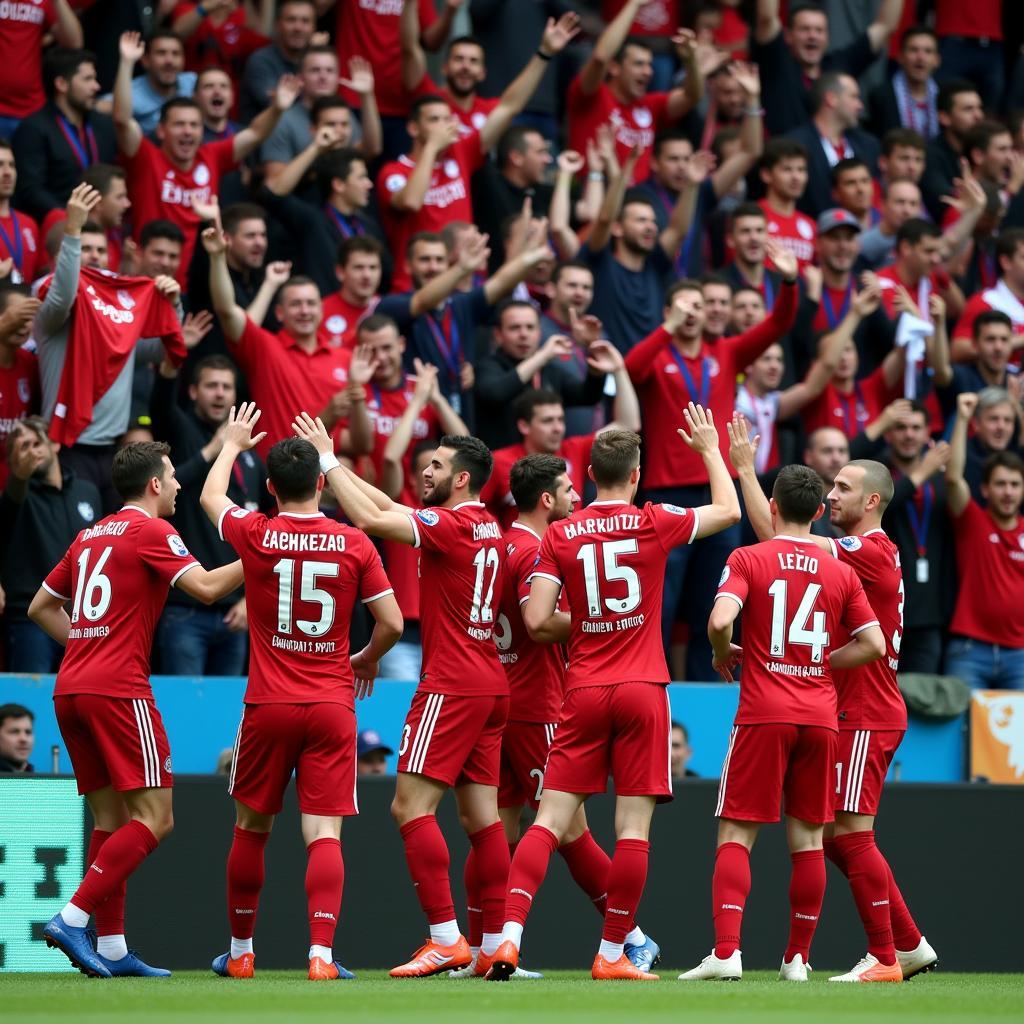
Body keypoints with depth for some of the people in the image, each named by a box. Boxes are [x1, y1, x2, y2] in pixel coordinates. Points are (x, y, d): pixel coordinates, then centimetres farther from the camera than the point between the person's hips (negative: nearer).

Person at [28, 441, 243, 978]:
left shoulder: (91, 535, 19)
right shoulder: (149, 530, -4)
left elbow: (40, 606, 24)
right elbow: (204, 587, -15)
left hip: (70, 690, 8)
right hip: (118, 690, -8)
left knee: (111, 818, 11)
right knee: (155, 818, -7)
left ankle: (112, 948, 7)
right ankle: (72, 918, -18)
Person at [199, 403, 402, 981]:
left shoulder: (256, 536, -4)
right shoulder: (354, 545, -3)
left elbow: (211, 496, 19)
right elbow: (392, 624, 0)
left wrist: (233, 444, 36)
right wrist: (366, 660, 21)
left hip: (268, 705, 0)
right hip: (332, 705, 0)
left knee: (252, 829, 15)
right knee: (324, 835, -5)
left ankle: (241, 951, 25)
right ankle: (322, 951, -20)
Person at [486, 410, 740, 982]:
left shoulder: (561, 535, 3)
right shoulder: (654, 524, -1)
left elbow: (537, 622, -2)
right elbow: (729, 511, 16)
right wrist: (710, 450, 29)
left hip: (584, 692, 2)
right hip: (642, 689, -2)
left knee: (550, 821, 1)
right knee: (634, 827, 1)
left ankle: (509, 937, -12)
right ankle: (612, 955, 1)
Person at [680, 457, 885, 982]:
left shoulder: (748, 559, -2)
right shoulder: (841, 572, 8)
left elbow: (720, 619, -17)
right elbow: (873, 643, 5)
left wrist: (723, 655, 3)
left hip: (764, 714, -3)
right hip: (820, 717, 3)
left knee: (736, 834, -2)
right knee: (807, 838, 9)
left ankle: (726, 950, -15)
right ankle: (797, 958, 10)